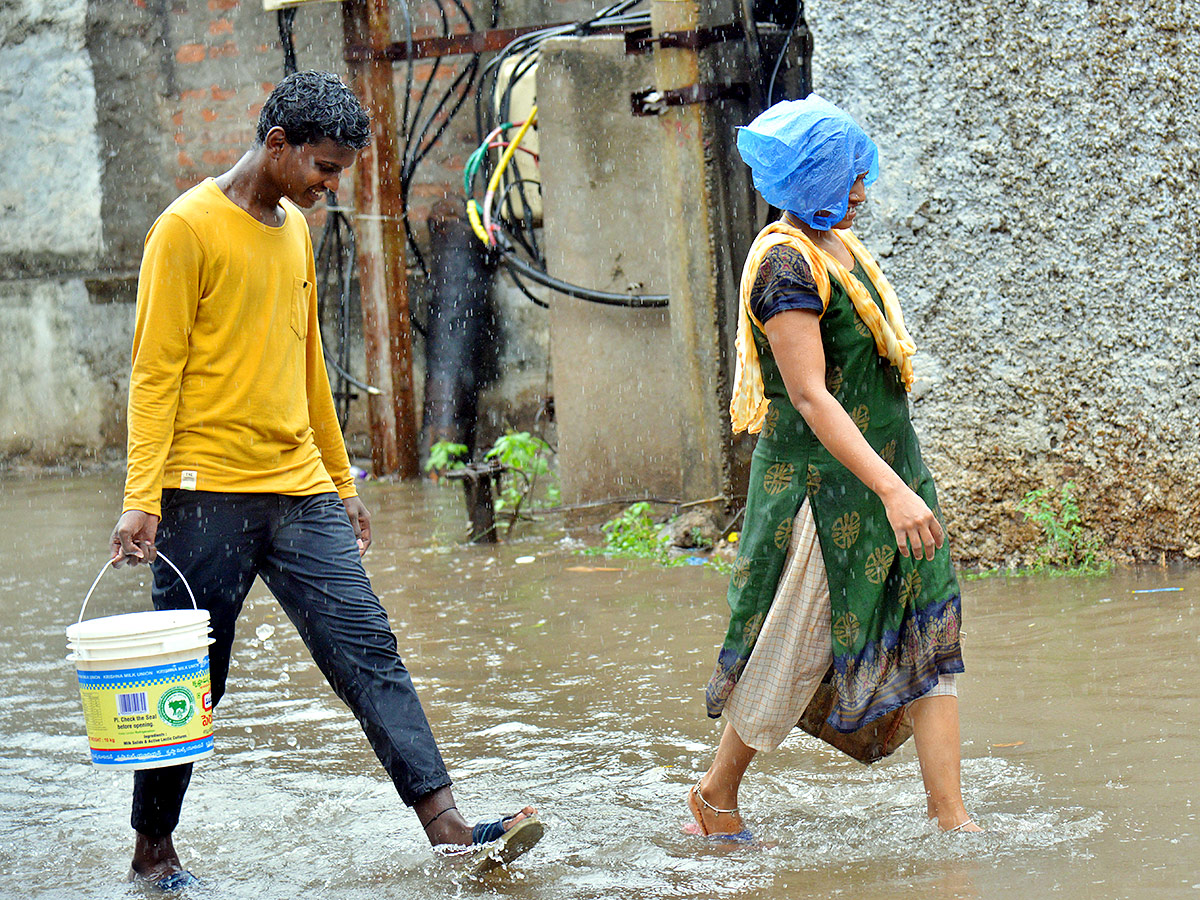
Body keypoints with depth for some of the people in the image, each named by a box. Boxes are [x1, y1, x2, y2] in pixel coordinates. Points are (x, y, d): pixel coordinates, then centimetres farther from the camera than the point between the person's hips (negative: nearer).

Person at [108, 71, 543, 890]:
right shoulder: (189, 228, -7)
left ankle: (448, 824, -10)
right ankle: (153, 848, 18)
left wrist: (342, 482, 23)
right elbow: (156, 371, -10)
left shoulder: (297, 231, 16)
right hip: (209, 494, -6)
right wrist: (142, 497, -17)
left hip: (300, 492, 6)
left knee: (369, 650, -4)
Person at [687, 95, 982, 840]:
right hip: (820, 483, -9)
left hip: (884, 472, 9)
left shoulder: (840, 246, 11)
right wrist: (891, 489, -29)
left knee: (929, 636, 2)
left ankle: (952, 819, 1)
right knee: (793, 652, 4)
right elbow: (809, 396, -24)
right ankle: (717, 794, 23)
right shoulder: (785, 263, -18)